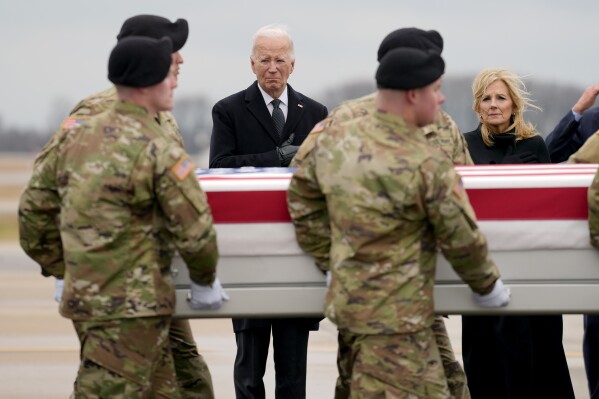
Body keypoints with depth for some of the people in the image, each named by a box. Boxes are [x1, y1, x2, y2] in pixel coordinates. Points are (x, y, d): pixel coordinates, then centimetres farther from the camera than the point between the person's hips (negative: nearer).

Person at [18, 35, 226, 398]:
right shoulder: (159, 151, -15)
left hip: (84, 297, 8)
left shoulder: (75, 137, 7)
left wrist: (62, 272, 21)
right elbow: (195, 229, -12)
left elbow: (35, 210, 11)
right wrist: (205, 281, 5)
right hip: (132, 307, -8)